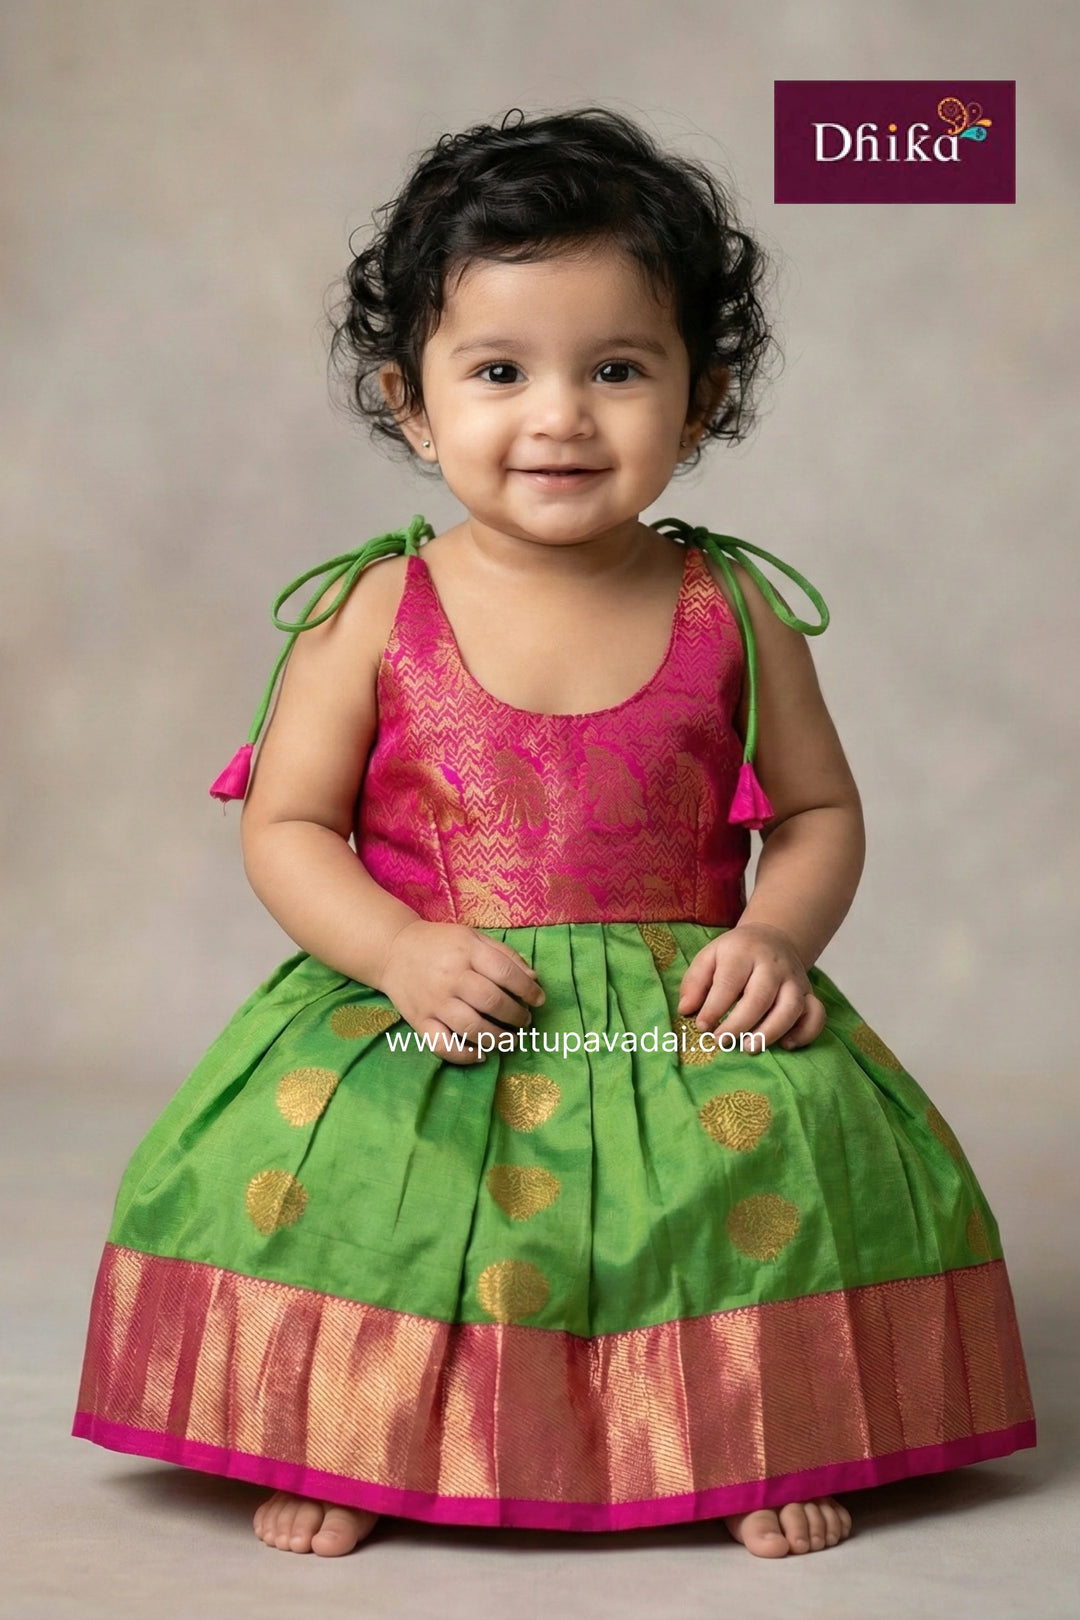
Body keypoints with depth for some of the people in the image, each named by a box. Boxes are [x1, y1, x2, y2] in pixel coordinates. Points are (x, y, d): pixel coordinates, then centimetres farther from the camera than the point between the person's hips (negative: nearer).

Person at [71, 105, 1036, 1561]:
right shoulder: (374, 615, -2)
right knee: (325, 1149, -27)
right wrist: (400, 950, -17)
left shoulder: (733, 611, 2)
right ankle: (337, 1438, -3)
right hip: (420, 1007, 0)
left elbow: (822, 812, 10)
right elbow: (285, 827, 0)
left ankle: (764, 1435, -1)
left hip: (682, 1011, 1)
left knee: (795, 1134, -25)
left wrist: (777, 932, -10)